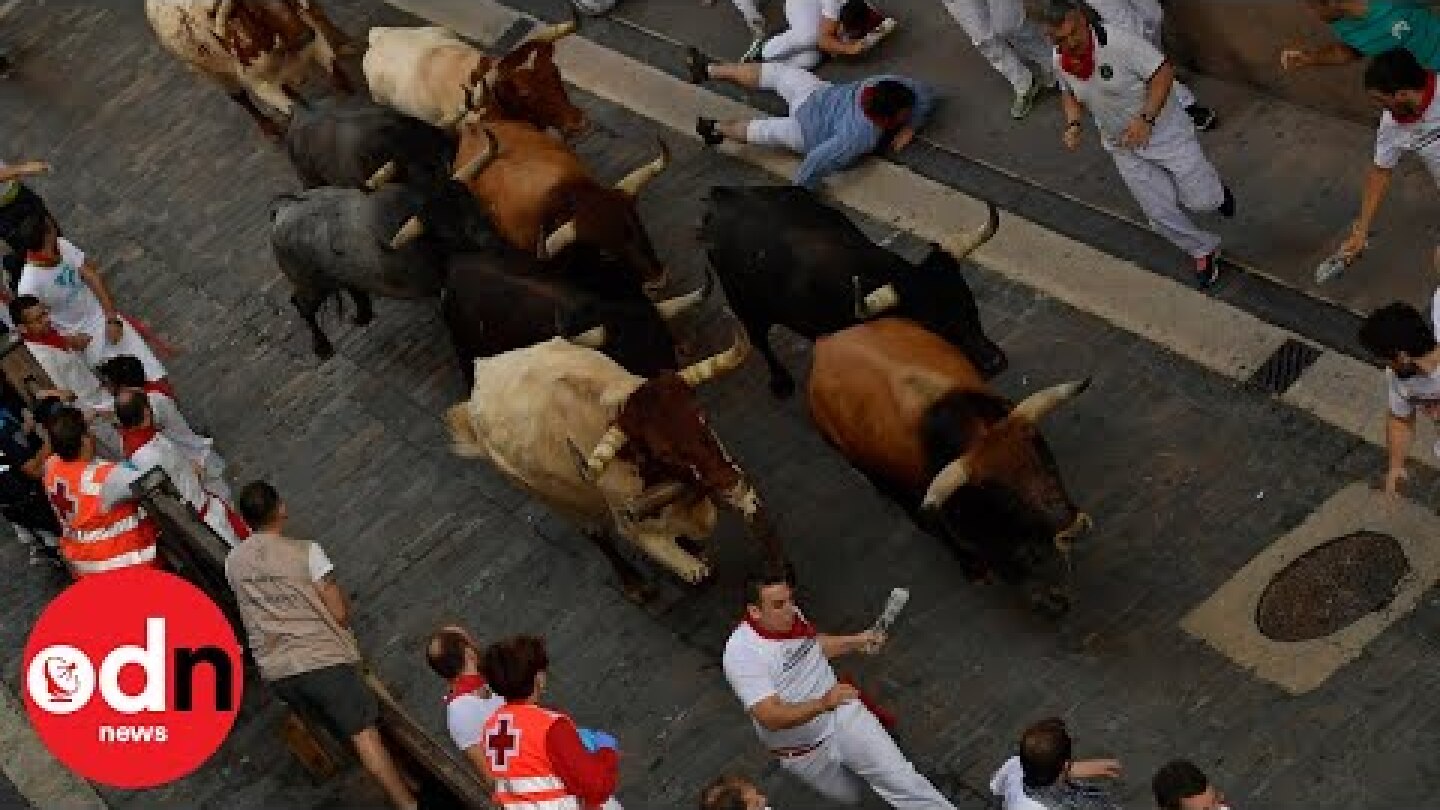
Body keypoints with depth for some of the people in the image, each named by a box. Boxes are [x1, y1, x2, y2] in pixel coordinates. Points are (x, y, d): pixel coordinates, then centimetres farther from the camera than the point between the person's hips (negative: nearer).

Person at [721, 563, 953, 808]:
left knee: (903, 783, -9)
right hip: (805, 753, -4)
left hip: (844, 716, 4)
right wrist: (823, 703, -49)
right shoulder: (741, 653, -30)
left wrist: (855, 642, 5)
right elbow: (771, 718, -37)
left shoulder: (790, 616, -7)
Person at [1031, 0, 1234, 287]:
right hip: (1123, 147, 4)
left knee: (1201, 199, 2)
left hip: (1164, 132, -4)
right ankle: (1205, 252, 34)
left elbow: (1164, 72, -24)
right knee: (1161, 214, 8)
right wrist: (1073, 124, -12)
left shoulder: (1120, 43, -32)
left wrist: (1145, 119, -32)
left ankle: (1213, 186, 41)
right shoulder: (1060, 61, -13)